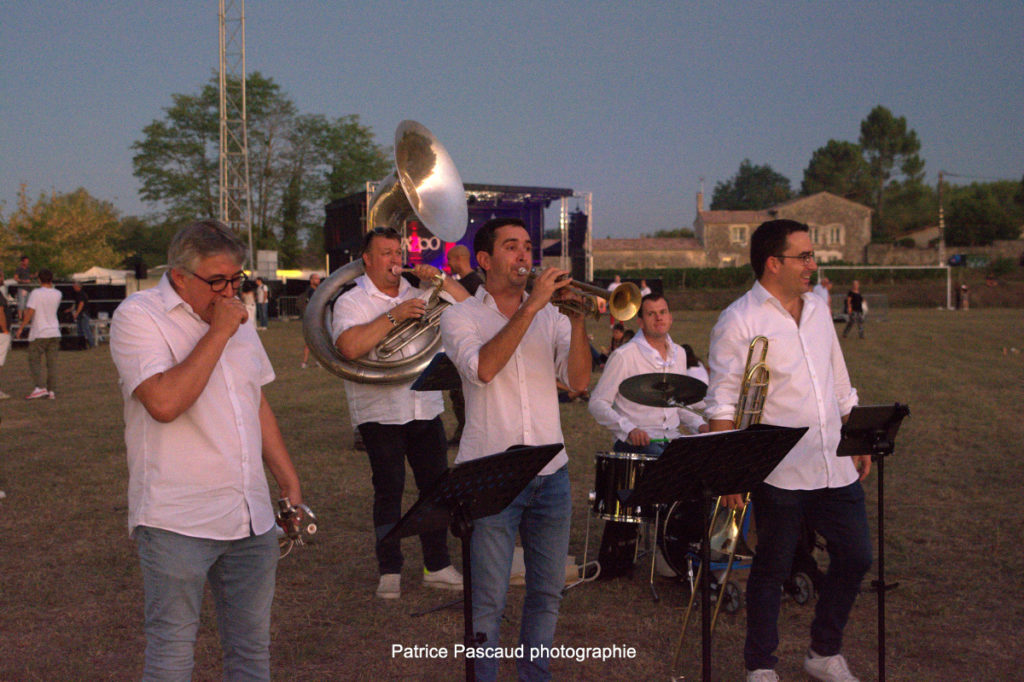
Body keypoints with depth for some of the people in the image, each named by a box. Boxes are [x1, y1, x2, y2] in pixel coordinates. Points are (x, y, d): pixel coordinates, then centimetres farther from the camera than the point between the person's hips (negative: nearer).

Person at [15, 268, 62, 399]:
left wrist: (21, 328, -7)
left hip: (39, 334, -4)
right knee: (52, 362, 6)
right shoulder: (57, 294, 4)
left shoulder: (36, 293, -10)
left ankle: (40, 387, -12)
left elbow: (30, 312, -15)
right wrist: (51, 286, 20)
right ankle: (51, 390, 4)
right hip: (54, 333, 4)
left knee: (34, 361, 2)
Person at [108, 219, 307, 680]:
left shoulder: (235, 318, 14)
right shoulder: (138, 316, -8)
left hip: (252, 520, 7)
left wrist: (289, 481, 19)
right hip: (177, 521, -6)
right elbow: (164, 402, -24)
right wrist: (217, 334, -16)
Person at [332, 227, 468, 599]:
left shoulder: (418, 293, 11)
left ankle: (438, 567, 18)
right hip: (380, 412, -4)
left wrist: (440, 280, -6)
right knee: (389, 491, 0)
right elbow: (350, 347, -22)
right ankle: (389, 572, 12)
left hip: (425, 409, 5)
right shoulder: (351, 302, -4)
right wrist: (394, 317, -21)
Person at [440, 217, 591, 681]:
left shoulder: (551, 316, 10)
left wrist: (577, 318, -14)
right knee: (488, 602, -1)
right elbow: (483, 369, -21)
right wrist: (531, 306, -21)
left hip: (550, 473, 4)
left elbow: (578, 381, -2)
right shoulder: (461, 317, 0)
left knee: (547, 593, 13)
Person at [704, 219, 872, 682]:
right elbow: (722, 405, -12)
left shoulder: (817, 310, 13)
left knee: (855, 558, 10)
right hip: (778, 474, -6)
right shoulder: (739, 322, -9)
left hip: (835, 468, 7)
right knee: (772, 569, 4)